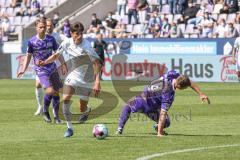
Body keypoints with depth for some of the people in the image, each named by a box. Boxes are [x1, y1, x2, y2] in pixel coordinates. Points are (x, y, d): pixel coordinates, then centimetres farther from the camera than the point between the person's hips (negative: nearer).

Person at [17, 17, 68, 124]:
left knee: (56, 92, 4)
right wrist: (23, 70, -6)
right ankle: (45, 111, 3)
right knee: (50, 91, -21)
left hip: (53, 69, 4)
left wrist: (63, 64, 7)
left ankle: (56, 116, 18)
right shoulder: (32, 42, -6)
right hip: (41, 71, -4)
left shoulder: (51, 39, 2)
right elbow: (28, 56, 2)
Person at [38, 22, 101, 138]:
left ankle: (87, 111, 43)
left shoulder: (86, 46, -25)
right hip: (73, 75, 3)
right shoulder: (67, 43, -10)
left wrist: (97, 82, -31)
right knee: (65, 99, -18)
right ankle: (69, 127, -6)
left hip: (86, 79, -3)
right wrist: (44, 62, -12)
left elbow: (96, 63, -24)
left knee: (82, 109, 3)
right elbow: (56, 55, 6)